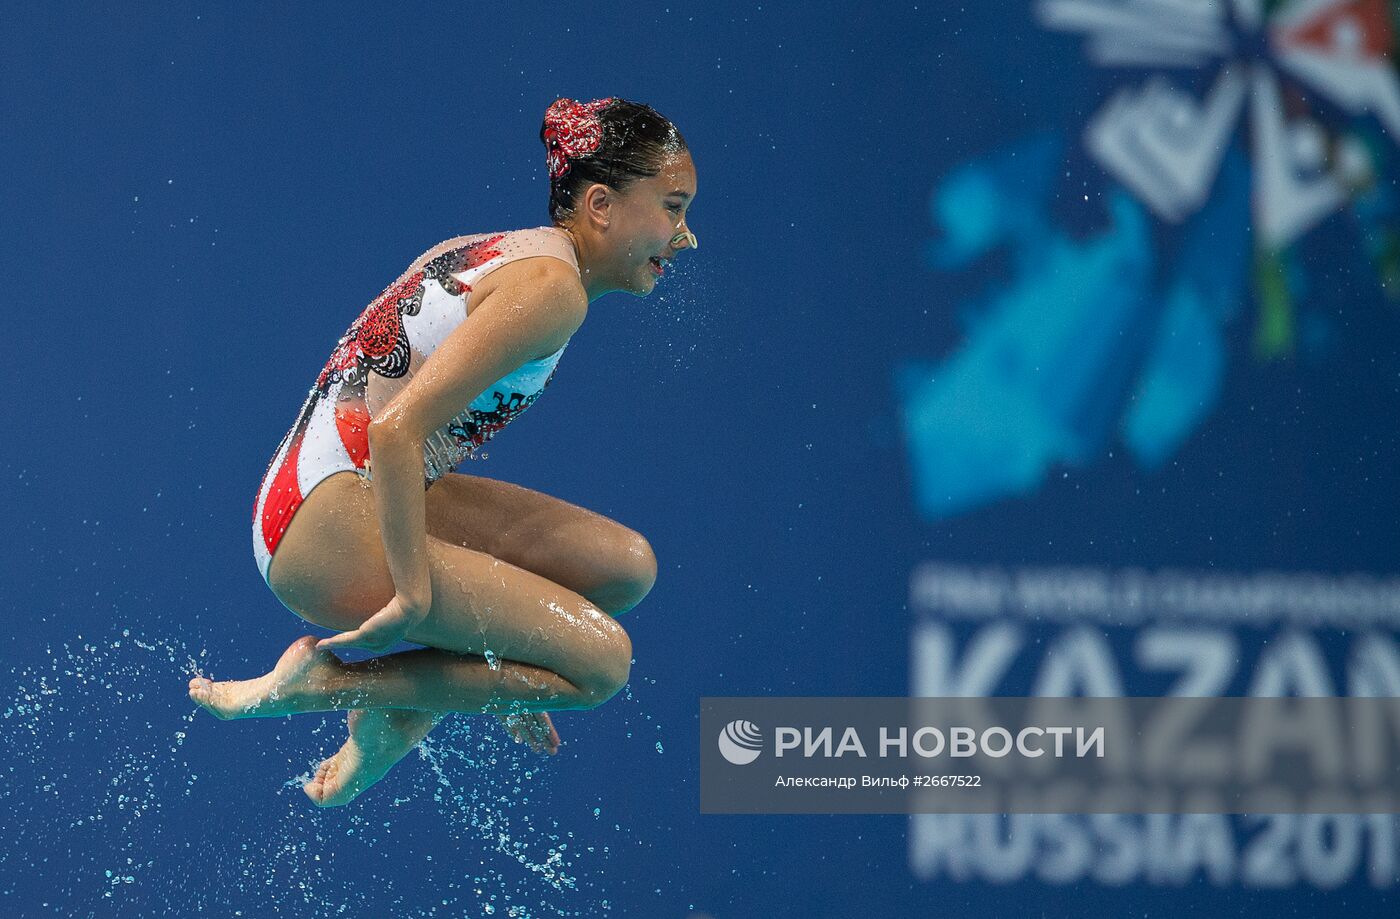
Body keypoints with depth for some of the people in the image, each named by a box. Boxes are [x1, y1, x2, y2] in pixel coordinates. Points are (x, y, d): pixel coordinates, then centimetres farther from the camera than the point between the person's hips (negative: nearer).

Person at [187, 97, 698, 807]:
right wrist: (416, 594, -19)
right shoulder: (552, 285, -14)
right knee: (601, 659, -10)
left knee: (625, 565, 7)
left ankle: (398, 721, 11)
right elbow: (399, 429, -25)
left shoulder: (495, 256, 17)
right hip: (335, 531, -10)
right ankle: (324, 680, -4)